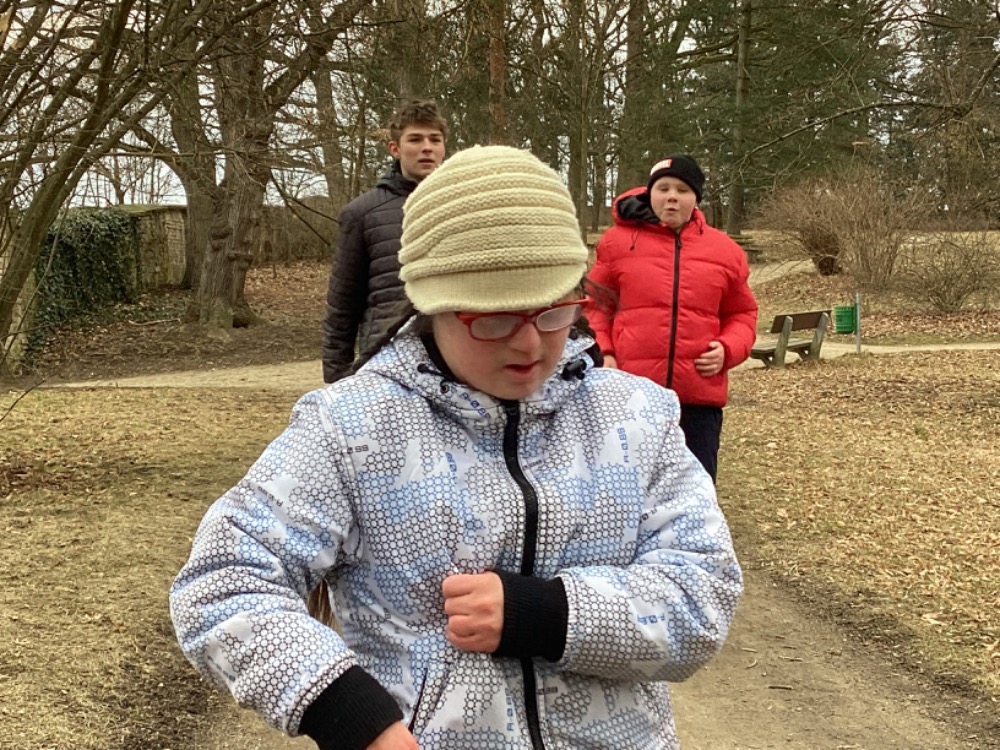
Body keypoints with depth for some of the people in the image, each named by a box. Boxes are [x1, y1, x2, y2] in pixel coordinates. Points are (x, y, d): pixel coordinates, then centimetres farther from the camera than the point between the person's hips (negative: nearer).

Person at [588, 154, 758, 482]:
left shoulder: (724, 250, 7)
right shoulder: (618, 241, 2)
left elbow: (742, 313, 16)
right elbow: (596, 306, 9)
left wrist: (728, 349, -3)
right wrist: (602, 353, -5)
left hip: (699, 394, 2)